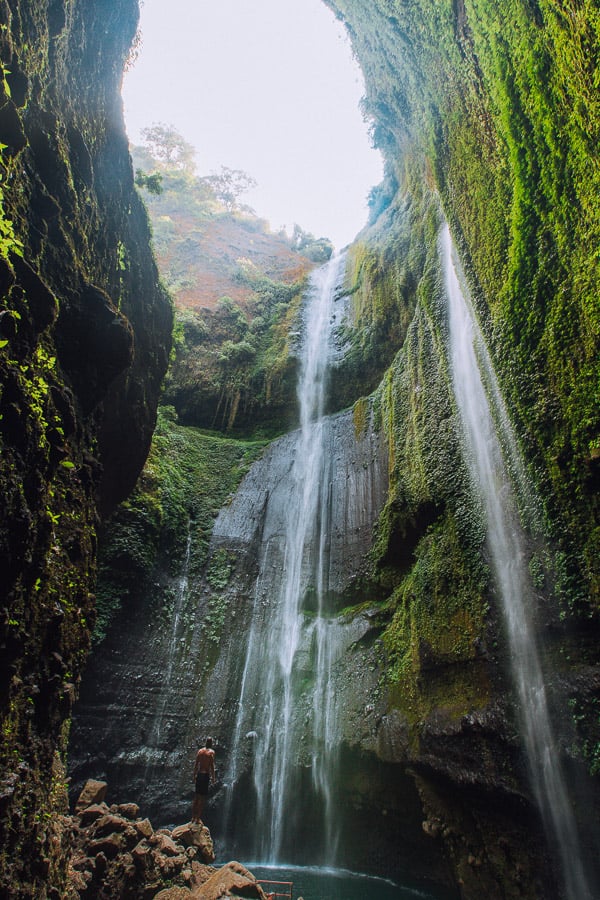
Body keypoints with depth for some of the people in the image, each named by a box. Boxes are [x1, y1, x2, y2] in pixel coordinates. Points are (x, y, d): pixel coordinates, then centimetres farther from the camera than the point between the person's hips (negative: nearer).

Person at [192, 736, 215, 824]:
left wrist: (194, 776, 15)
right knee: (203, 798, 2)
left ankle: (193, 818, 21)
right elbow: (212, 765, -10)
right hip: (206, 775, -5)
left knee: (196, 797, 15)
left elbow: (196, 765, 8)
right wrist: (213, 777, -4)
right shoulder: (211, 752, -5)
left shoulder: (200, 751, 7)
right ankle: (198, 819, 3)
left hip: (199, 774, 5)